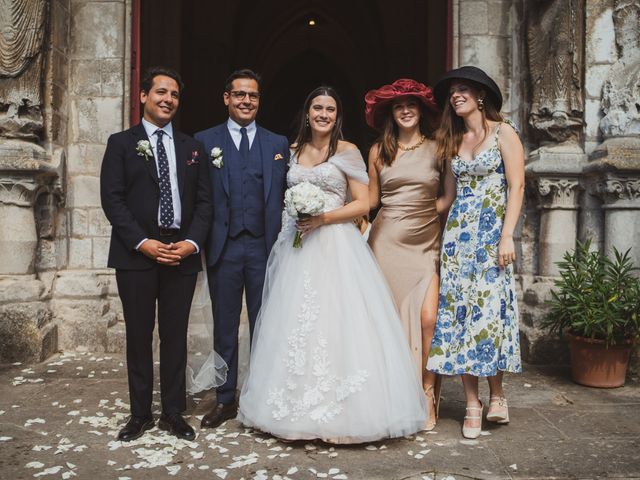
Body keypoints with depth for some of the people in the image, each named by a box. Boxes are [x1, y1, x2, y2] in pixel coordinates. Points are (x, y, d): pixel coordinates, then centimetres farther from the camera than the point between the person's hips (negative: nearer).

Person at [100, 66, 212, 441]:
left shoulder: (192, 147, 13)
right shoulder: (121, 143, 5)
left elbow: (204, 200, 8)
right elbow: (112, 199, -4)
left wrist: (192, 242, -8)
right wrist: (143, 242, -14)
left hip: (183, 254, 2)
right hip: (136, 255, -2)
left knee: (175, 336, 8)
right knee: (139, 336, 7)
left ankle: (174, 413, 20)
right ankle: (140, 414, 21)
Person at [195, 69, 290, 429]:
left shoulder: (278, 143, 10)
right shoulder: (205, 141, 5)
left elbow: (287, 197, 7)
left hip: (265, 247, 1)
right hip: (224, 247, 0)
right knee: (225, 328, 9)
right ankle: (226, 400, 22)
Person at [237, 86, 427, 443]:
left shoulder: (348, 152, 3)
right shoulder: (292, 152, 15)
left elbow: (363, 204, -3)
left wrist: (324, 218, -13)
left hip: (336, 247, -4)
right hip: (297, 248, 4)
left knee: (338, 323, -8)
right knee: (295, 325, 3)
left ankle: (343, 410, 4)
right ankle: (301, 409, 14)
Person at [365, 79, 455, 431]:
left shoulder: (436, 148, 7)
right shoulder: (379, 151, 10)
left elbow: (450, 197, 7)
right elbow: (371, 200, 14)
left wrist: (422, 214, -4)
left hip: (425, 242, -1)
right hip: (387, 241, 1)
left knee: (428, 317, -13)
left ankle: (427, 395, 5)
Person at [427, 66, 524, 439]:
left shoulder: (503, 133, 1)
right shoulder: (453, 141, 16)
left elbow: (516, 186, -6)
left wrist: (507, 236, -14)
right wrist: (450, 231, 5)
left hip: (492, 230, -4)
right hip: (458, 232, 5)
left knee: (489, 309, -8)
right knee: (458, 309, -1)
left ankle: (497, 395, 11)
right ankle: (472, 404, 6)